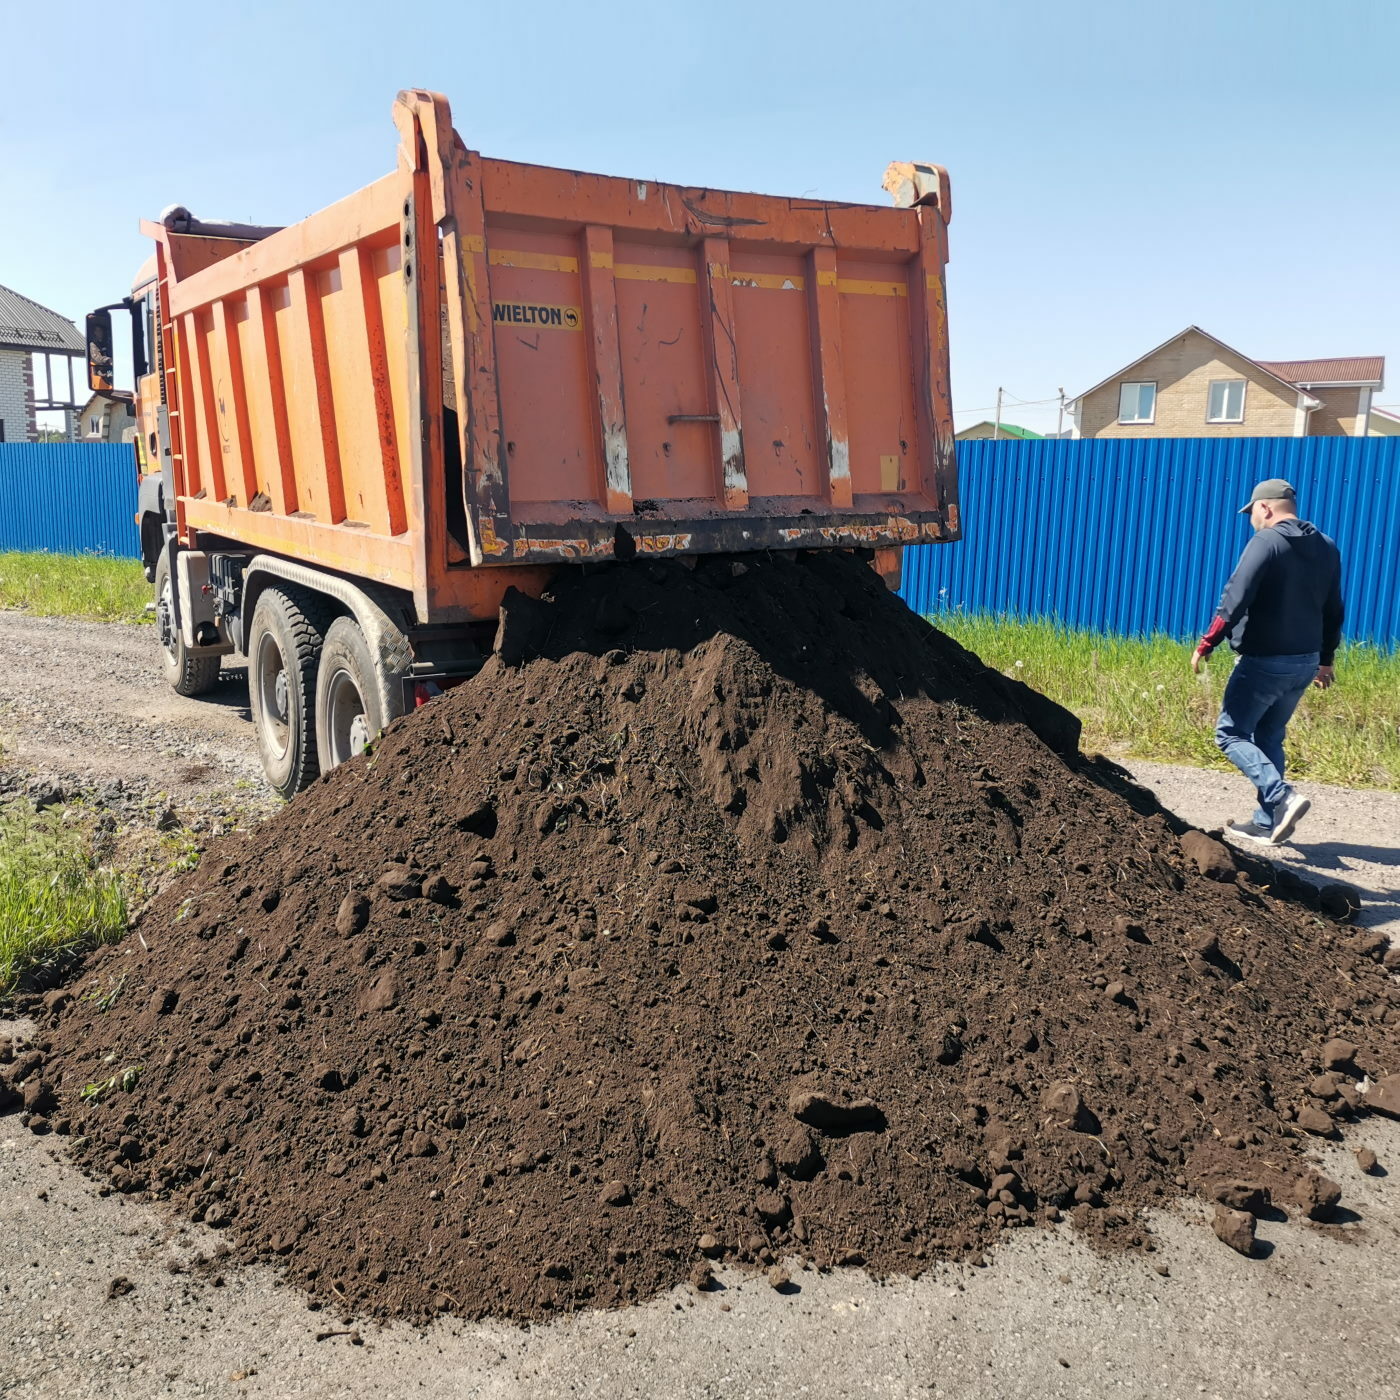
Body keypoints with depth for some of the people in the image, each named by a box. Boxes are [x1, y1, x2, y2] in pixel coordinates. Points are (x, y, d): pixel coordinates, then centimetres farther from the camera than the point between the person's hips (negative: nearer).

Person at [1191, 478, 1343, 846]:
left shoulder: (1266, 542, -13)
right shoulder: (1327, 548, 10)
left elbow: (1235, 601, -21)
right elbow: (1333, 611, 16)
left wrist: (1206, 645, -14)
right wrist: (1326, 659, 26)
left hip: (1264, 661, -8)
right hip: (1305, 662, 8)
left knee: (1231, 734, 2)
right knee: (1269, 737, 17)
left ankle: (1283, 797, -15)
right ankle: (1267, 823, 18)